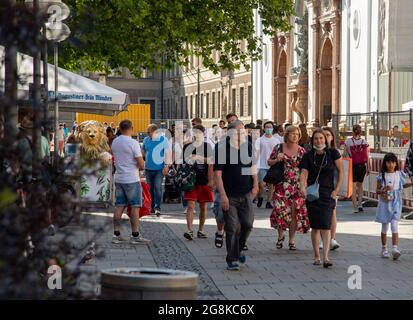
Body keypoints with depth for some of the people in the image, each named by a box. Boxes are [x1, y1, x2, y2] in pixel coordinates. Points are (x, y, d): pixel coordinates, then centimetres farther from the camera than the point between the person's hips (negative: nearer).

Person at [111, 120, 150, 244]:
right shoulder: (133, 143, -14)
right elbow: (141, 165, -13)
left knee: (119, 206, 9)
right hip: (132, 179, -6)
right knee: (135, 207, -1)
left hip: (118, 179, 6)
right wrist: (140, 167, 7)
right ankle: (135, 235, -1)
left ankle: (116, 235, 9)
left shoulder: (114, 142, 7)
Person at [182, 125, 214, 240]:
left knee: (203, 206, 7)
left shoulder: (207, 147, 1)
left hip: (204, 182, 0)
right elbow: (183, 163, 14)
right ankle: (189, 230, -12)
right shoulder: (187, 147, 6)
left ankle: (201, 230, 18)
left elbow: (210, 164, -4)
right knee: (190, 206, -8)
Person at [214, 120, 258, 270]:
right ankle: (232, 260, 5)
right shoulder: (222, 148, -11)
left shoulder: (248, 145, 5)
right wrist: (222, 195, -19)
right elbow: (217, 173, -13)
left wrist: (255, 185, 9)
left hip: (246, 193, 4)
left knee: (247, 224, 3)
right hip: (229, 195, -4)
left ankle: (237, 250, 27)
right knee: (232, 228, -4)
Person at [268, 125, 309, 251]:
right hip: (281, 185, -1)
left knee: (294, 212, 0)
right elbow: (269, 162, 11)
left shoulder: (302, 151, 5)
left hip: (296, 186, 1)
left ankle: (292, 240, 13)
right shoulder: (279, 148, 3)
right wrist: (277, 160, -9)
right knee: (280, 209, -9)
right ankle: (281, 235, 16)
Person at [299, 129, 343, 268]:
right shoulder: (308, 156, 2)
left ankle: (325, 257, -17)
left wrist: (337, 189, -2)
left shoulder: (332, 153, 0)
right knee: (315, 226, 5)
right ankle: (316, 256, 16)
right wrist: (303, 187, -26)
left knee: (326, 226, -12)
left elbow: (341, 171, 5)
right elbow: (304, 174, -7)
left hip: (328, 194, -2)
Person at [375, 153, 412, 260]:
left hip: (396, 204, 0)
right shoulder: (382, 176, -4)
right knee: (384, 227, 10)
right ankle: (384, 249, 23)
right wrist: (383, 190, -22)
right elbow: (377, 190, -2)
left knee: (394, 226, -12)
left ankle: (395, 248, -19)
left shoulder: (399, 174, 3)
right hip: (385, 203, 0)